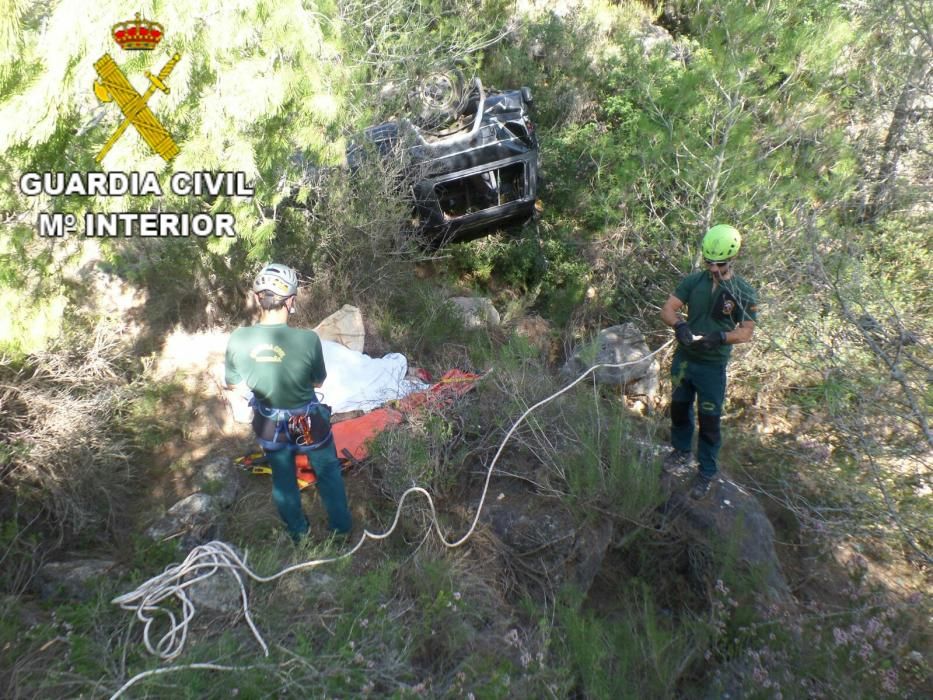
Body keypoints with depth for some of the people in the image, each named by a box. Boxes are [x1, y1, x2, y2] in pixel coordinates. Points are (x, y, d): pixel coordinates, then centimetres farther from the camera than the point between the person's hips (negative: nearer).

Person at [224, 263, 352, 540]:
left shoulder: (237, 339, -21)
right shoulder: (307, 339, -29)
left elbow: (233, 386, -5)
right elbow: (318, 382, -11)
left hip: (269, 425, 3)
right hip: (308, 423, -2)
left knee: (283, 479, 27)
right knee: (328, 472, 24)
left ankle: (297, 531, 49)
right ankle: (341, 527, 43)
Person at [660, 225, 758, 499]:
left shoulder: (744, 292, -10)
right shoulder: (693, 281, -5)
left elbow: (747, 331, -8)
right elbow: (668, 309, -8)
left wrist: (720, 337, -28)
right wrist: (679, 324, -30)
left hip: (713, 365, -3)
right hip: (684, 358, 3)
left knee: (709, 420, 5)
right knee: (679, 407, 20)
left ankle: (706, 472, 23)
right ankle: (682, 451, 45)